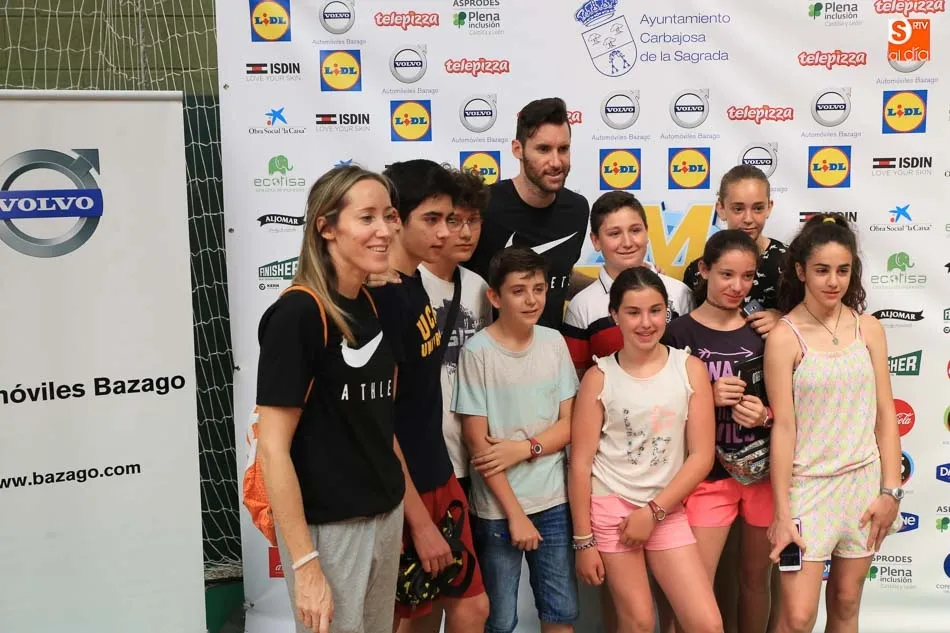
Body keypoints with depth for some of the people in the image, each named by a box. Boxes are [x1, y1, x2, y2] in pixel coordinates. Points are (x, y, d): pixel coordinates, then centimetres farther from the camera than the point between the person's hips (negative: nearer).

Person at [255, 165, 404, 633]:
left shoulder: (375, 306, 3)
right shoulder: (297, 314, -18)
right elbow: (272, 450, -19)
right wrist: (305, 564, -20)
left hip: (387, 514, 7)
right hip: (326, 526, -7)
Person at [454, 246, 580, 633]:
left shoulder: (554, 343, 1)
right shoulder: (477, 352, -11)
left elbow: (569, 424, 4)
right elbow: (477, 442, -10)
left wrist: (523, 448, -14)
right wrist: (515, 512, -10)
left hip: (554, 500, 4)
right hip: (498, 507, -3)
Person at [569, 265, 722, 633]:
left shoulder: (690, 369, -2)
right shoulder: (599, 377, -6)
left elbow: (702, 456, -3)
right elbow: (580, 463, -5)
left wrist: (654, 511, -8)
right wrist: (583, 540, -6)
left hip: (667, 510, 2)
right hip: (610, 507, -2)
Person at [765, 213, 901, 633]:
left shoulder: (868, 328, 1)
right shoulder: (784, 336, -10)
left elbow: (885, 414, 4)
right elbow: (783, 427, -12)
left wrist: (890, 489, 0)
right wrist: (782, 513, -11)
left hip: (863, 481, 4)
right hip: (808, 485, -4)